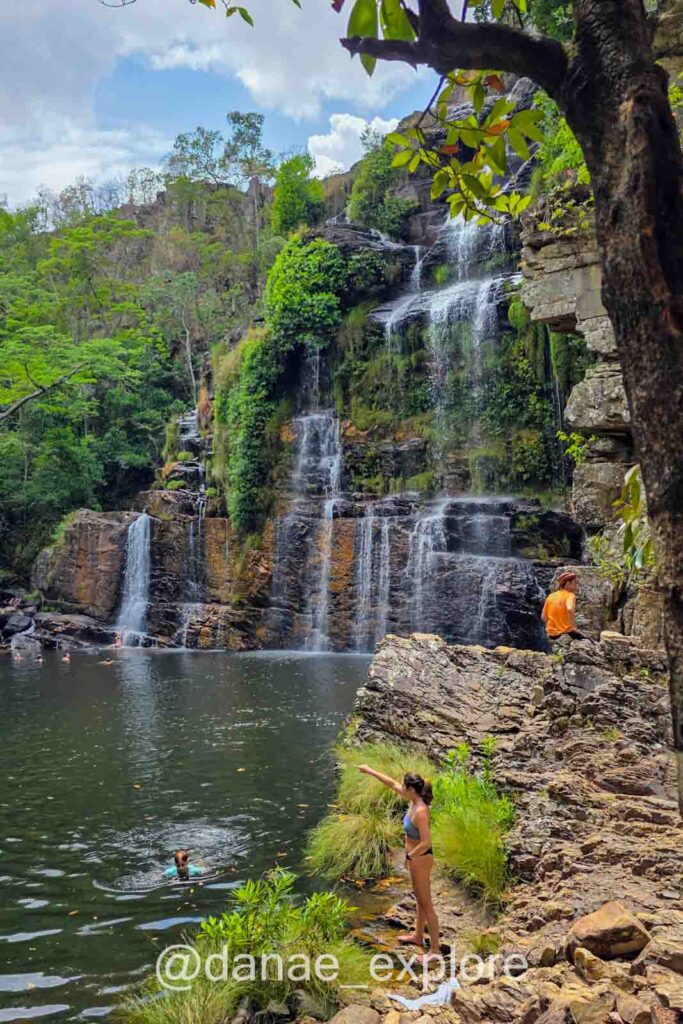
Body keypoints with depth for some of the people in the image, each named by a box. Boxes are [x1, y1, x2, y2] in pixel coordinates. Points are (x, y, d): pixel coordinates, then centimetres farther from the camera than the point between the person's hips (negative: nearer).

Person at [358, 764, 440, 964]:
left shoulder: (420, 812, -30)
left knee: (426, 904, 3)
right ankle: (418, 936, 43)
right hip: (415, 857, 9)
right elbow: (392, 784, 8)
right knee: (420, 900, 25)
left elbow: (426, 843, -31)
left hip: (420, 859, -9)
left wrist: (410, 856, -16)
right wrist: (370, 771, 12)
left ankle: (435, 949, 15)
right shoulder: (414, 801, -4)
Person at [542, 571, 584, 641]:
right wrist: (574, 627, -20)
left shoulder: (550, 596, 8)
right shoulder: (570, 595, -9)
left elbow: (544, 617, 8)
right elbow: (570, 609, -30)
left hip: (552, 635, 6)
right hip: (567, 633, -6)